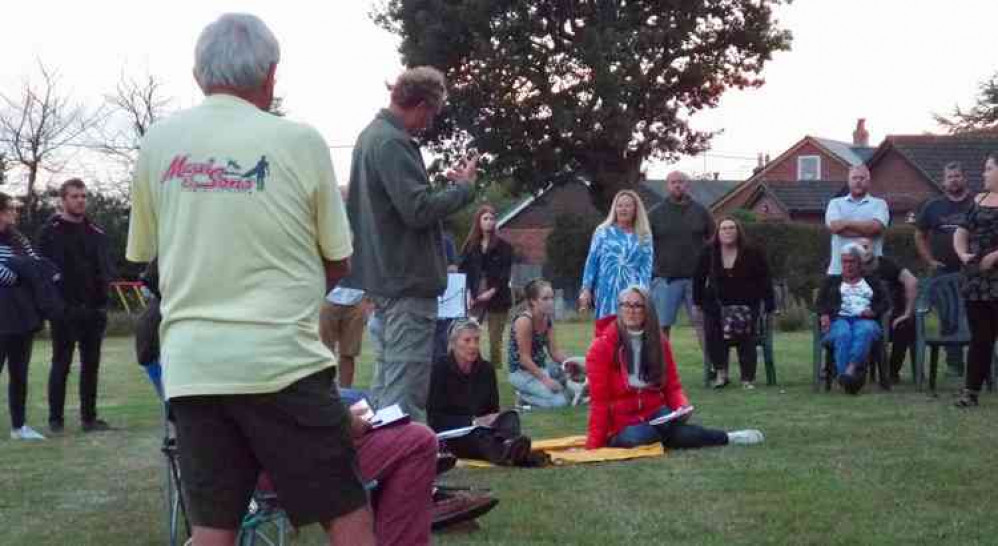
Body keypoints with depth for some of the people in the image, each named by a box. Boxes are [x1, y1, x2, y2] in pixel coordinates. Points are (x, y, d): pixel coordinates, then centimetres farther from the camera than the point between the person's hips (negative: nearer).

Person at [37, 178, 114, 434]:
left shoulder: (96, 233, 11)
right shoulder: (50, 232, -2)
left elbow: (106, 268, 13)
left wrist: (103, 296, -2)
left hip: (94, 309, 4)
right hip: (64, 310, -4)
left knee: (91, 365, 8)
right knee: (61, 365, 2)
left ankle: (89, 417, 16)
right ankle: (55, 419, 10)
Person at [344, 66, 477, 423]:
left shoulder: (372, 135, 15)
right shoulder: (392, 143, -18)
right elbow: (419, 210, -23)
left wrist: (445, 183, 14)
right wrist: (464, 186, -11)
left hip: (384, 279, 11)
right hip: (408, 281, -11)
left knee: (386, 382, 17)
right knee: (406, 390, -10)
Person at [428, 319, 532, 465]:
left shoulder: (486, 369, 11)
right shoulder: (441, 369, -3)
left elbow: (494, 409, 12)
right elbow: (435, 418, -7)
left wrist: (489, 420, -13)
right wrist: (473, 421, -17)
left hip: (484, 428, 4)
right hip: (452, 434, -4)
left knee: (510, 416, -28)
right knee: (479, 434, -37)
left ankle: (510, 445, -64)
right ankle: (502, 453, -72)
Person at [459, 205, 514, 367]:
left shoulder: (503, 247, 2)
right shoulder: (470, 245, 9)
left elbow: (505, 273, -4)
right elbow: (463, 270, 5)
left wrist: (492, 291, -14)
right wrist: (468, 293, -7)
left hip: (497, 298, -1)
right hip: (474, 297, 1)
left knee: (495, 340, 1)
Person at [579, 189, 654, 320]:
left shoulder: (644, 237, 10)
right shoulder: (603, 232, 8)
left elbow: (646, 268, 4)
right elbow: (592, 262, 6)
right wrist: (586, 289, -1)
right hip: (607, 292, 0)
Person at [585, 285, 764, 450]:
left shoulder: (659, 341, 5)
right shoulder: (602, 347, -7)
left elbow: (672, 386, 9)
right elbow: (599, 400, -8)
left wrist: (682, 406, -14)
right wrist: (594, 443, -13)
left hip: (655, 415, 2)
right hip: (621, 426, -2)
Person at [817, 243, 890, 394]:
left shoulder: (872, 281, 29)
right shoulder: (831, 281, 30)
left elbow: (885, 302, 16)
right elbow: (820, 302, 18)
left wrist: (873, 311, -7)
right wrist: (824, 315, -5)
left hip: (865, 320, 0)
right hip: (839, 319, 0)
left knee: (864, 331, -39)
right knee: (843, 334, -38)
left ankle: (851, 369, -54)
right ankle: (845, 377, -51)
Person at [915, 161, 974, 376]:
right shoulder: (932, 206, 11)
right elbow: (920, 236, 16)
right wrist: (930, 261, 5)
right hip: (944, 270, 2)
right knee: (949, 319, 2)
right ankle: (954, 362, 10)